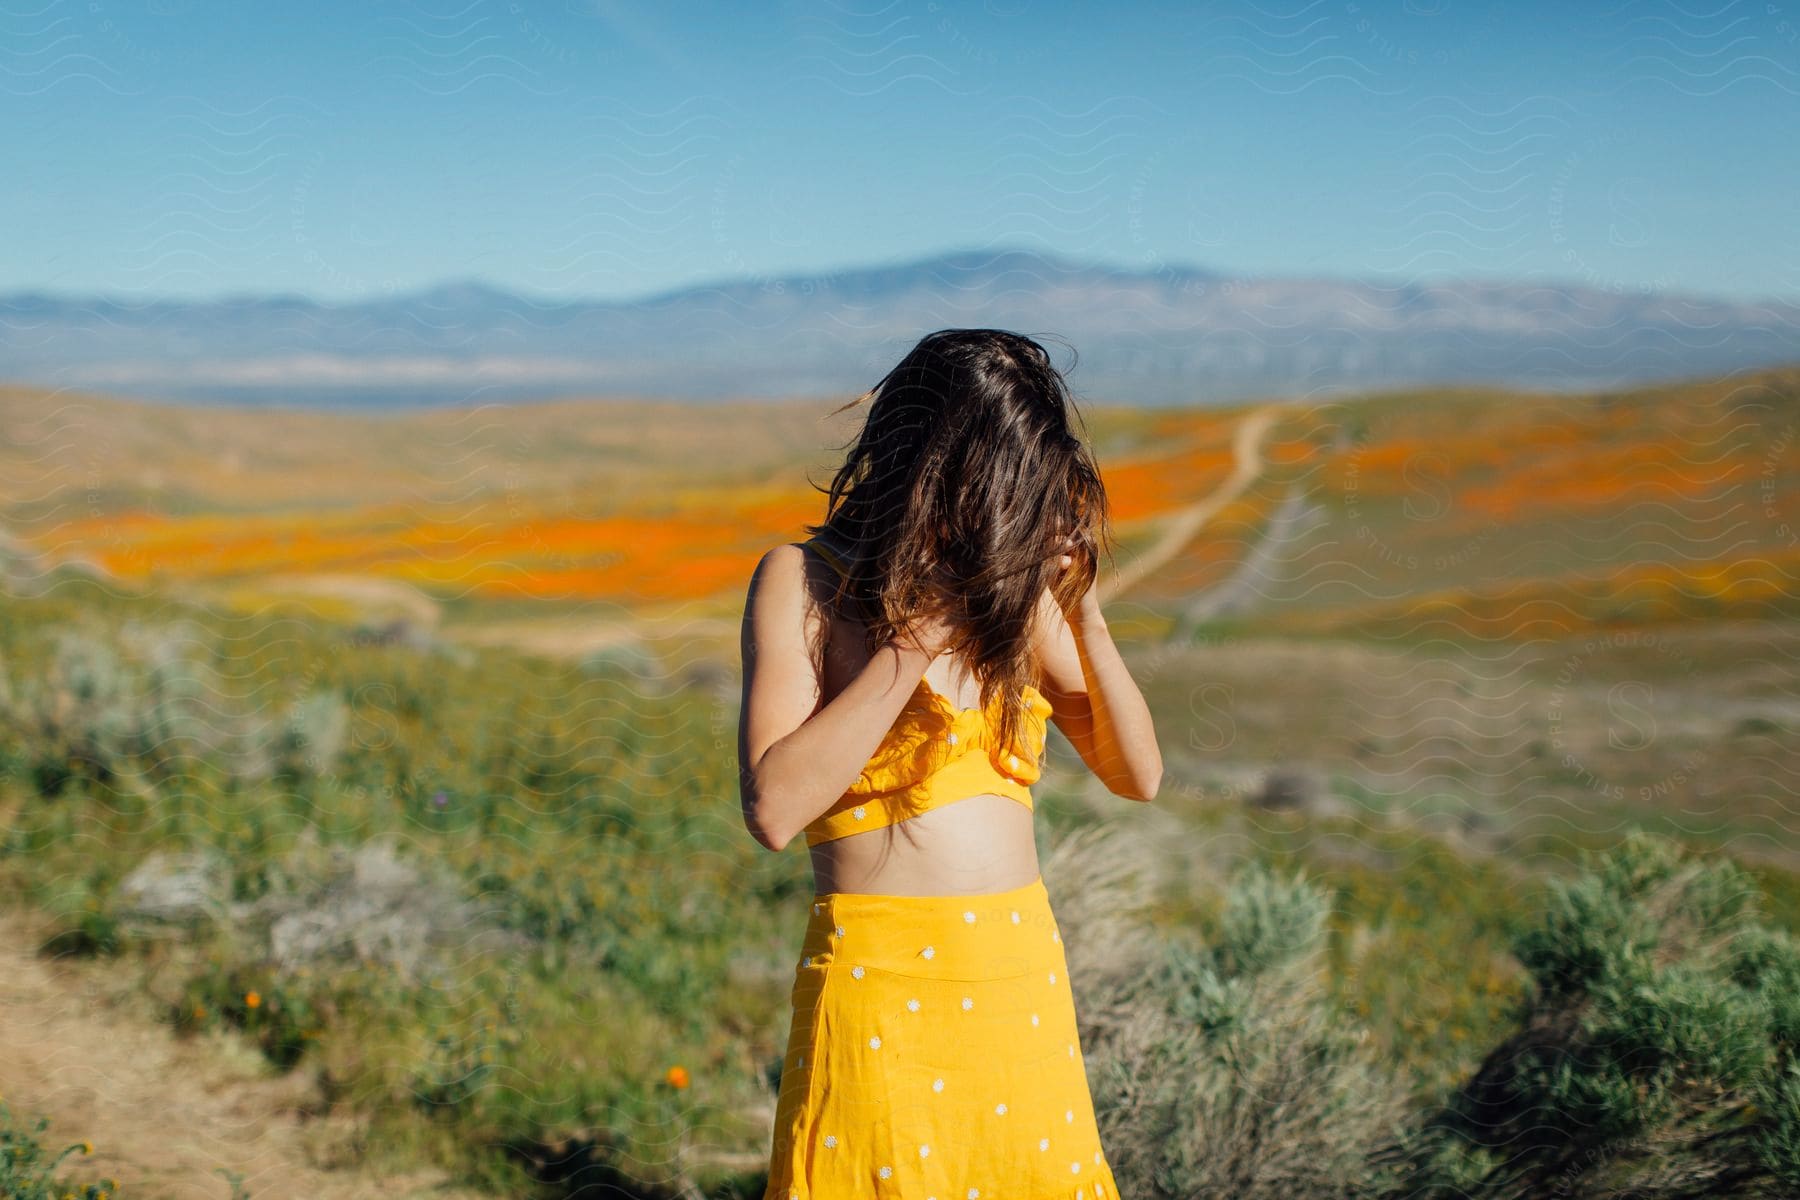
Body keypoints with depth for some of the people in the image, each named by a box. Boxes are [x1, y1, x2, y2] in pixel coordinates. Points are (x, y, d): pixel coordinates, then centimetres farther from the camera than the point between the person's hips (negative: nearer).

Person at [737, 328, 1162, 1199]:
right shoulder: (804, 581, -7)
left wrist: (1085, 617, -7)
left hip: (1028, 985, 5)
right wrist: (920, 638, -19)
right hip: (883, 989, -5)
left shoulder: (1015, 589, 5)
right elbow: (773, 809, -19)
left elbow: (1137, 775, 7)